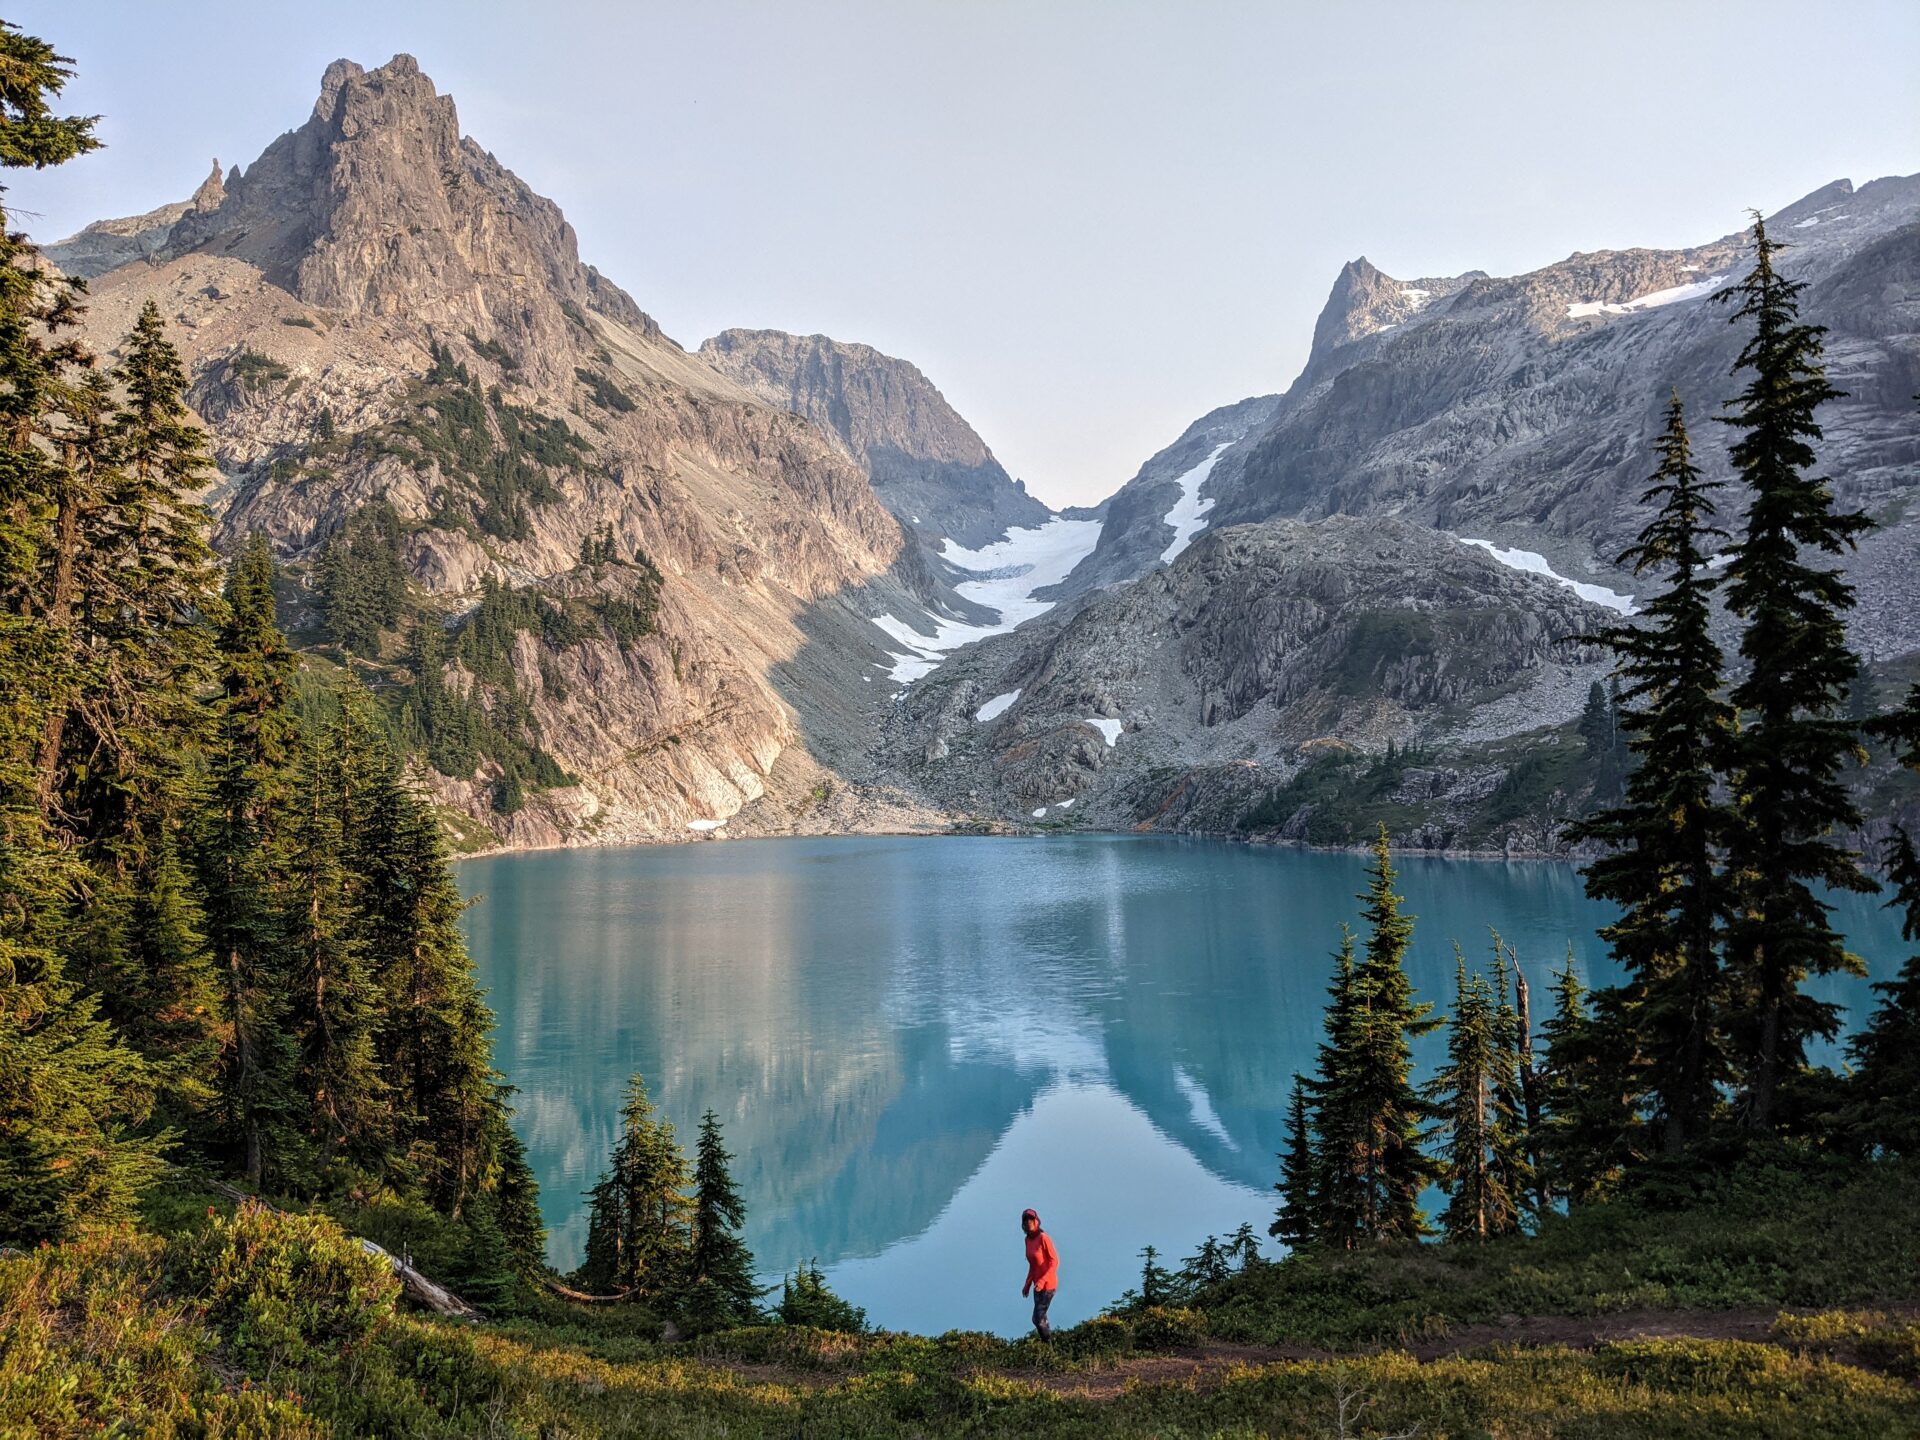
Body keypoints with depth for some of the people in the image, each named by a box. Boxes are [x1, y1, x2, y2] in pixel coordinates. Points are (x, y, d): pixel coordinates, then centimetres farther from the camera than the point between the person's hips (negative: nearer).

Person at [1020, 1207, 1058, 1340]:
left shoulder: (1043, 1238, -19)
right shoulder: (1028, 1240, 5)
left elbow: (1055, 1262, -18)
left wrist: (1042, 1281, -24)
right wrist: (1027, 1284, 14)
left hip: (1048, 1284, -8)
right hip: (1038, 1284, 8)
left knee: (1038, 1319, -6)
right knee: (1040, 1318, 15)